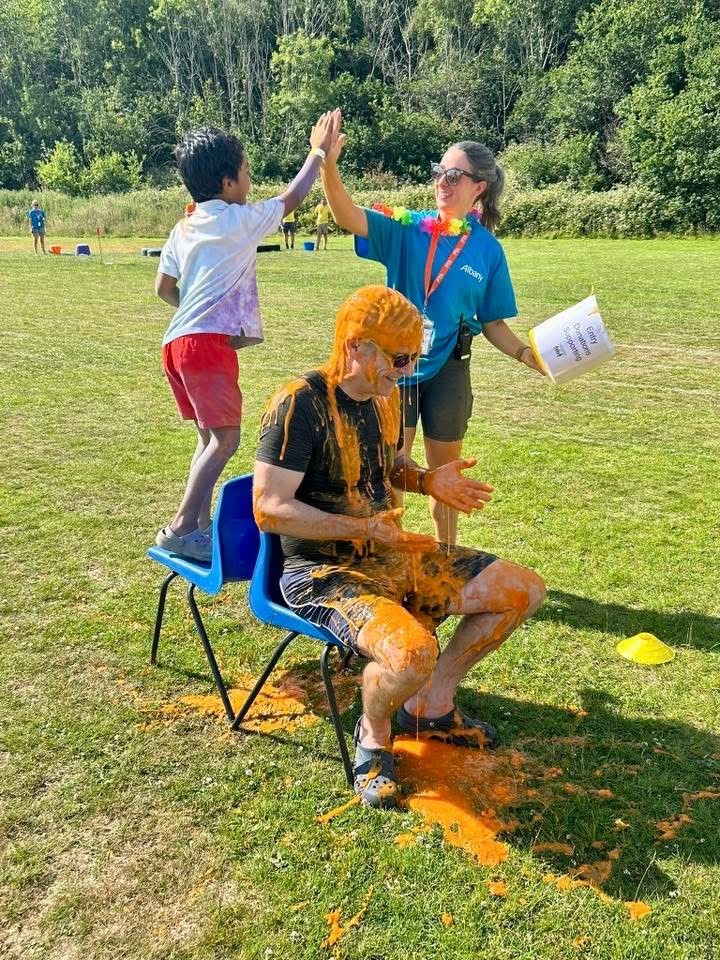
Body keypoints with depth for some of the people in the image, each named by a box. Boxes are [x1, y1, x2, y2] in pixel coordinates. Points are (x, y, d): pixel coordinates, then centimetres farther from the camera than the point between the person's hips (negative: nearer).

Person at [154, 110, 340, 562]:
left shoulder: (183, 229, 18)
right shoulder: (240, 220, -2)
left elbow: (164, 288, 22)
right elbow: (292, 198, 10)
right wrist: (320, 153, 21)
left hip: (179, 341, 9)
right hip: (208, 342, -9)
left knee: (211, 438, 15)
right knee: (226, 438, -9)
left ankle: (201, 525, 17)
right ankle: (182, 528, -12)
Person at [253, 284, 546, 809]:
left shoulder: (386, 396, 6)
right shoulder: (300, 404, -19)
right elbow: (270, 509, -22)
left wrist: (429, 480, 1)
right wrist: (363, 528, -26)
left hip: (393, 553, 8)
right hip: (324, 571, -8)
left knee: (524, 590, 3)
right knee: (412, 653, -36)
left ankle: (432, 704, 18)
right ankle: (374, 732, 1)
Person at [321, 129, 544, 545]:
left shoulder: (488, 249, -3)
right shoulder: (407, 228, -5)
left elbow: (492, 324, 3)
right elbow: (349, 216, -22)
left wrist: (527, 354, -13)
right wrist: (329, 166, -38)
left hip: (448, 370, 1)